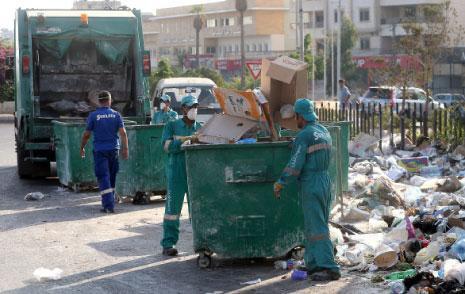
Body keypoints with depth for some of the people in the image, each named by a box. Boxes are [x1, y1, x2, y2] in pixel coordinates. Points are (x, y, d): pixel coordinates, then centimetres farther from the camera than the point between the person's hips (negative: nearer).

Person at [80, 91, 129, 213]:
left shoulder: (93, 115, -4)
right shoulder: (116, 115, 1)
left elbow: (86, 134, -1)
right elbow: (123, 133, -6)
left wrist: (82, 148, 12)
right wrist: (125, 148, -3)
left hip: (100, 150, -3)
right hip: (113, 149, 3)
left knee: (103, 177, -4)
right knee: (112, 177, 17)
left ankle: (108, 205, -13)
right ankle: (110, 202, 26)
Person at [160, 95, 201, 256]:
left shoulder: (200, 127, 12)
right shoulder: (172, 126, 5)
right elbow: (167, 145, -9)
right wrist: (187, 139, -17)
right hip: (177, 173, -3)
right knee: (173, 208, -3)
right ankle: (168, 244, 2)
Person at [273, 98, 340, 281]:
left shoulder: (303, 136, -15)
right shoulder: (324, 132, 11)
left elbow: (295, 165, -18)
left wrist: (280, 184, -9)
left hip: (310, 185, -9)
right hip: (325, 181, 9)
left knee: (317, 227, -9)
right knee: (314, 225, 15)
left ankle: (329, 268, -13)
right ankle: (314, 264, 17)